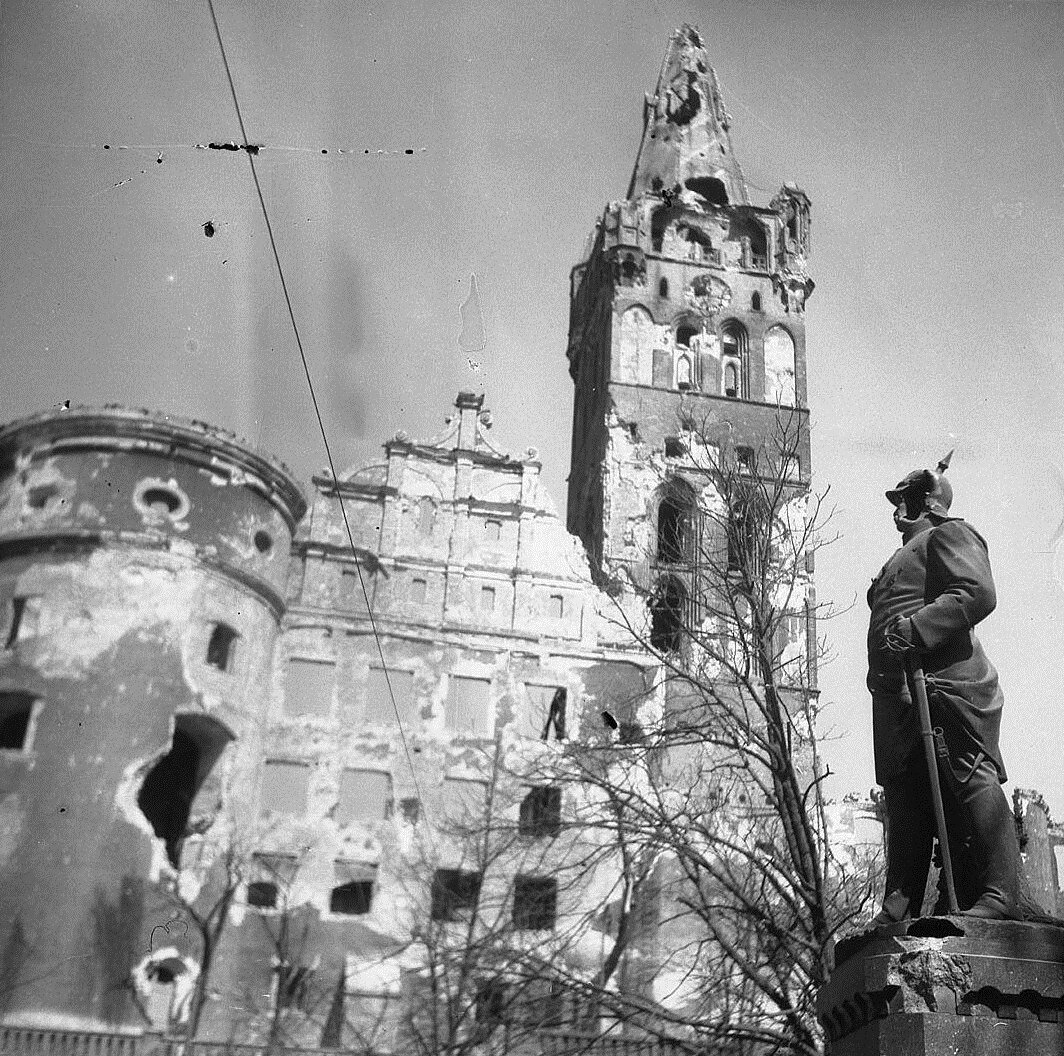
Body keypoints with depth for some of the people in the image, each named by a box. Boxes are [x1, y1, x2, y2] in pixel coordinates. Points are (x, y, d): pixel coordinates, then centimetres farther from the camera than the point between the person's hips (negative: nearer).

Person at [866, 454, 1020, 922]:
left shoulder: (949, 533, 5)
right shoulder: (907, 553, 33)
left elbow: (978, 593, -13)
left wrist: (915, 628, -21)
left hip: (945, 682, -9)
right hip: (901, 693, 9)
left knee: (968, 783, -13)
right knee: (905, 796, 4)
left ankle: (996, 898, -13)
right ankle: (900, 908, 5)